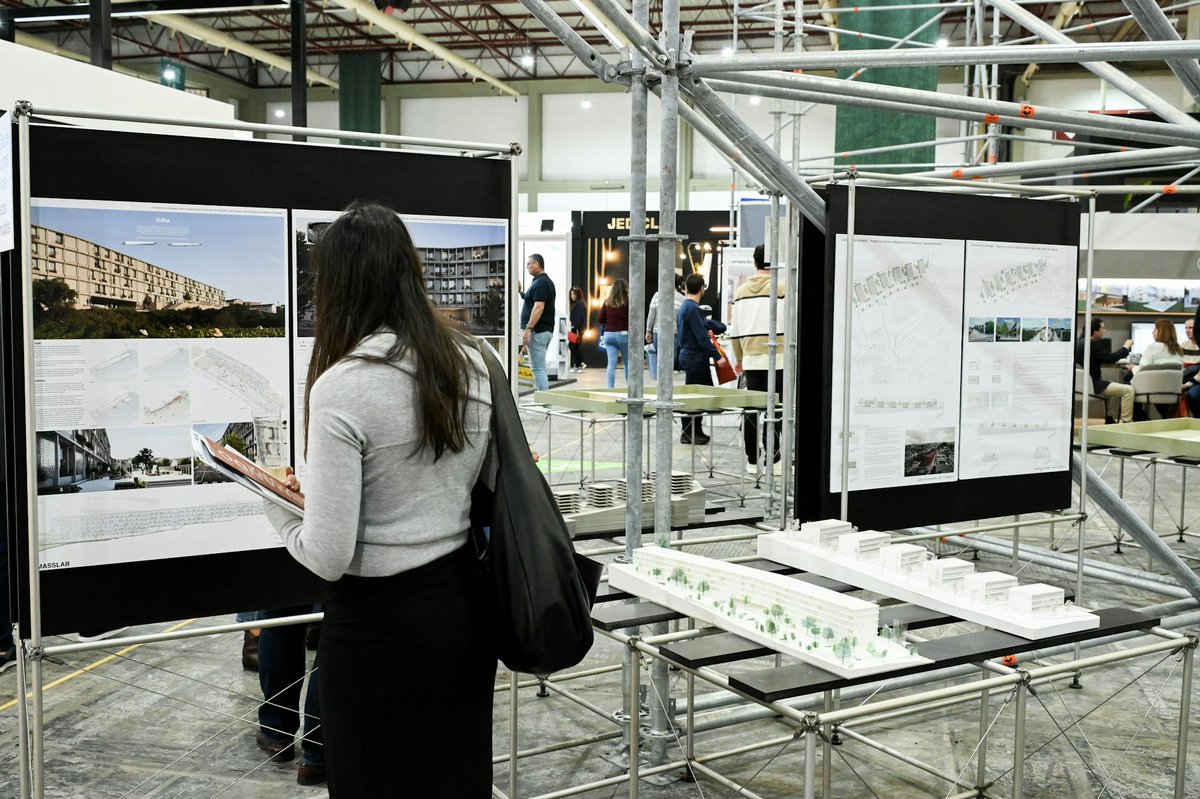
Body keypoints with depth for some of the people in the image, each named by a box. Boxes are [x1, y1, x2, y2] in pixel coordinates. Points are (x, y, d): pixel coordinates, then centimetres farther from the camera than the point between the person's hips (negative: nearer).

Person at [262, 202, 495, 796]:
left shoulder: (341, 386, -20)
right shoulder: (469, 363, -1)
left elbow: (328, 558, -20)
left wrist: (277, 503, -1)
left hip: (381, 621, -6)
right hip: (464, 605, 6)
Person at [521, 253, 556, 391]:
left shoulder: (540, 283, -14)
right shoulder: (547, 281, 17)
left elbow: (539, 307, -23)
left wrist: (528, 328, -25)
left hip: (538, 331, -11)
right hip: (546, 330, 11)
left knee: (538, 368, -9)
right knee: (539, 368, 14)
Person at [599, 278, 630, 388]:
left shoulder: (607, 302, 3)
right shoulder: (628, 302, -7)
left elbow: (601, 319, 6)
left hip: (608, 334, 2)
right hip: (623, 334, -2)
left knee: (611, 363, 1)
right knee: (627, 362, 12)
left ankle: (610, 388, -4)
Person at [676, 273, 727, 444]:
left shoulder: (686, 306, 14)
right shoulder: (692, 308, -17)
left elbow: (705, 324, 20)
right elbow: (702, 336, -20)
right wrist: (717, 356, -18)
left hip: (690, 356, 10)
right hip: (694, 357, -10)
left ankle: (696, 432, 16)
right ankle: (688, 434, 4)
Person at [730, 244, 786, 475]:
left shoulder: (741, 290, 11)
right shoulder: (782, 288, -6)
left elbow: (735, 330, 15)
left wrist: (739, 358, 25)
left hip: (751, 359, 5)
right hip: (776, 357, -5)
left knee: (752, 410, 8)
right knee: (775, 409, 0)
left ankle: (752, 461, 13)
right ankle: (772, 460, 0)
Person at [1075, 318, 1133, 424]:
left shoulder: (1079, 340, 8)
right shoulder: (1089, 344, -21)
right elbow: (1110, 358, -19)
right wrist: (1126, 347, -7)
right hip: (1092, 385, -11)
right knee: (1128, 390, -9)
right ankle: (1126, 422, -6)